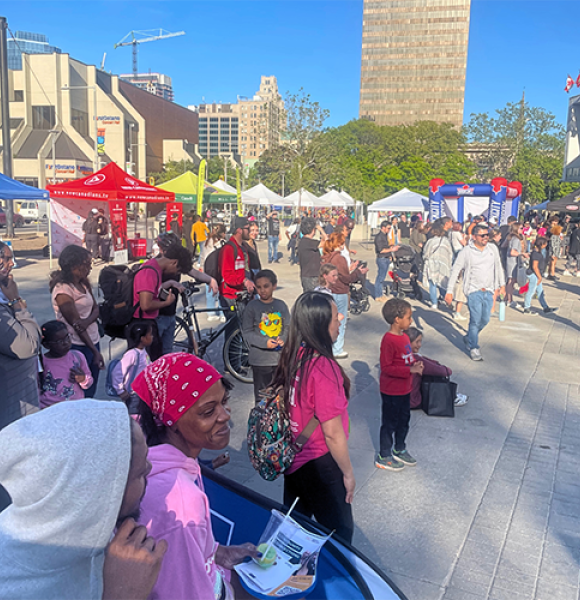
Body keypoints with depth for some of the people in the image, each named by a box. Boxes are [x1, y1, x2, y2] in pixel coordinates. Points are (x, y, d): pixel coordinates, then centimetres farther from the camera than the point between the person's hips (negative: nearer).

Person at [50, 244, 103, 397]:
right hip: (77, 346, -7)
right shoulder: (62, 290, -17)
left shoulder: (83, 283, 6)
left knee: (91, 391, 14)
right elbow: (76, 324, -17)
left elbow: (96, 308, 5)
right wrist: (95, 351, -16)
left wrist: (88, 320, -19)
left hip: (93, 340, 7)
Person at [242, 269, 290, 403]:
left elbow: (288, 327, 10)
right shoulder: (252, 306, -6)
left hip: (281, 357, 3)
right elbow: (247, 332, -7)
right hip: (260, 359, -3)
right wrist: (265, 342, -20)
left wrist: (283, 339, -12)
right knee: (262, 395, 3)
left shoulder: (281, 305, 4)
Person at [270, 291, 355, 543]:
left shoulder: (291, 356, -5)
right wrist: (348, 473, -10)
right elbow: (333, 432, -23)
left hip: (294, 459, 7)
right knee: (339, 531, 15)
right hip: (319, 464, -7)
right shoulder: (323, 366, -28)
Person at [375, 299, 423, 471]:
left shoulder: (404, 336, 3)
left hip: (405, 389, 9)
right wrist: (410, 370, -29)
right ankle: (383, 457, 23)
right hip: (391, 392, -9)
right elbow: (386, 368, -26)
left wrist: (416, 363, -4)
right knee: (389, 423, 6)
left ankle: (399, 450, 41)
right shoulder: (388, 340, -25)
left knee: (404, 420, 22)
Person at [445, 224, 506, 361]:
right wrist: (449, 291, -8)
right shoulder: (466, 252, -7)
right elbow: (455, 271, -4)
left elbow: (498, 267, 20)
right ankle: (474, 348, 5)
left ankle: (469, 338, 33)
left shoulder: (493, 249, 6)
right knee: (475, 320, -8)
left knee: (485, 319, 9)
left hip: (488, 291, 5)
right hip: (474, 290, -5)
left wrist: (502, 284, 20)